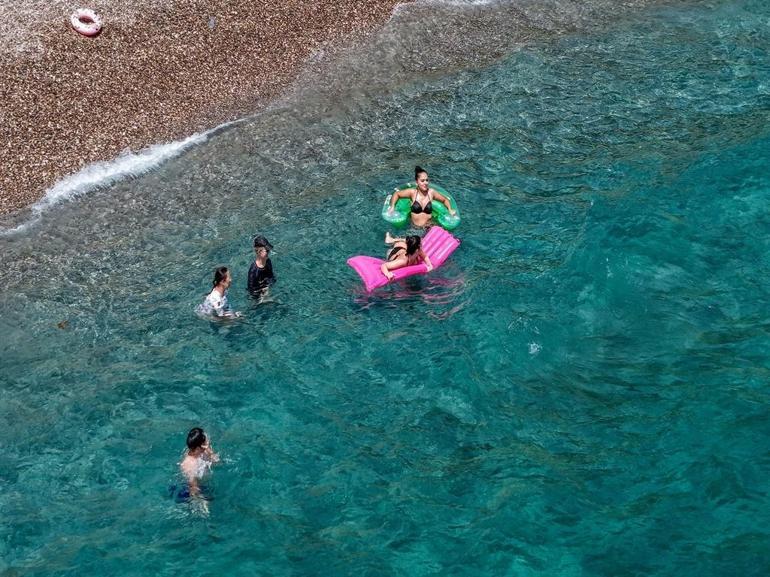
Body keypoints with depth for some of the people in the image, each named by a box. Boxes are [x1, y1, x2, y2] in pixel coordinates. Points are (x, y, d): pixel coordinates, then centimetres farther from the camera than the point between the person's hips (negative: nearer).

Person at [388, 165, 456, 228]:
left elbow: (445, 200, 19)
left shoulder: (431, 192, 2)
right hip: (414, 227, 0)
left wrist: (450, 210, 5)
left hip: (429, 227, 0)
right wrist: (392, 207, 5)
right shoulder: (413, 192, -1)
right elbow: (397, 194, 15)